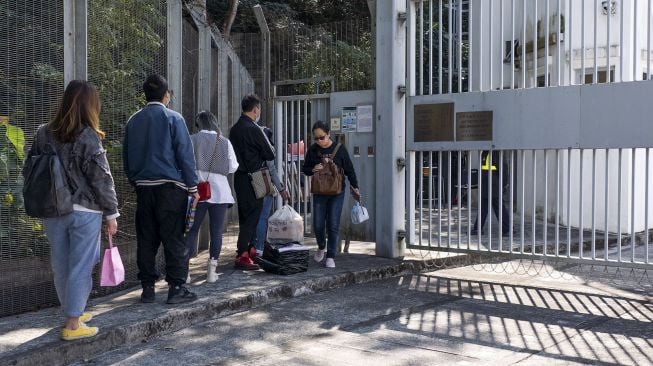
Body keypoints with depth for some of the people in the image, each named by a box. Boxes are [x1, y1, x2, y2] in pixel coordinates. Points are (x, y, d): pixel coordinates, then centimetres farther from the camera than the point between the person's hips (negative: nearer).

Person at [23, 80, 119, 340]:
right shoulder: (88, 136, -12)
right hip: (84, 212, -5)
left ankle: (73, 312, 31)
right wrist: (111, 213, -3)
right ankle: (73, 324, 6)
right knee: (80, 267, 2)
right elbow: (101, 179, -11)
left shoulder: (44, 133, 4)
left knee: (60, 265, 15)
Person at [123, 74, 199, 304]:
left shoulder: (133, 121, 9)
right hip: (170, 186, -4)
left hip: (143, 187, 5)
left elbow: (126, 156, 15)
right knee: (173, 238, 0)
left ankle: (148, 288, 14)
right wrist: (193, 186, -2)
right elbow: (185, 154, -7)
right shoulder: (173, 118, -5)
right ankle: (176, 288, 1)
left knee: (146, 239, 9)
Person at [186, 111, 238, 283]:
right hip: (219, 190, 0)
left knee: (192, 230, 6)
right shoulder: (225, 142, 1)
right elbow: (233, 167, 1)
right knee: (216, 230, 6)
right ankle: (212, 271, 7)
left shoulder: (192, 140, -2)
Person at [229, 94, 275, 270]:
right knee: (252, 215, -4)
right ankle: (242, 256, -5)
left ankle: (248, 249, 28)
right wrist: (270, 149, 11)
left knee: (245, 215, 17)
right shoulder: (253, 129, -15)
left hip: (239, 176, 8)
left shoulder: (234, 129, 10)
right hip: (252, 179, -8)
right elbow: (270, 155, -10)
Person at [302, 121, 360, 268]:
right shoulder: (312, 150, 0)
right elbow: (304, 169, 8)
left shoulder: (339, 149, -5)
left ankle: (330, 256, 7)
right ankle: (321, 248, 34)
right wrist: (313, 169, -13)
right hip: (319, 193, 2)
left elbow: (349, 169, 2)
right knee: (318, 225, 5)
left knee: (333, 225, -3)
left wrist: (354, 186, 0)